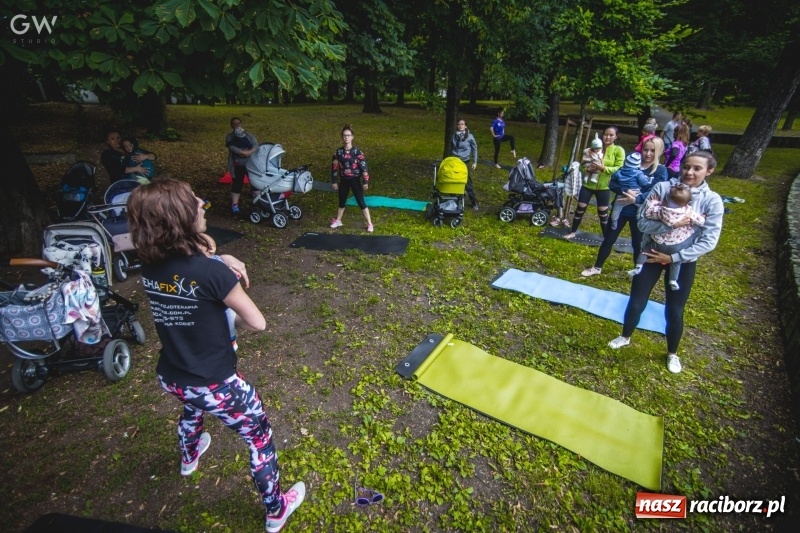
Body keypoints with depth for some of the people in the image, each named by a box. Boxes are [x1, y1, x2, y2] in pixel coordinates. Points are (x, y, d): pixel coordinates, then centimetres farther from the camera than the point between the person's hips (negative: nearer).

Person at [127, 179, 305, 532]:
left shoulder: (149, 266, -9)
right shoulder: (211, 272, -30)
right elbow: (257, 323, -22)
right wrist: (233, 320, 0)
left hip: (169, 378, 7)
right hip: (214, 384, -7)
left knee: (192, 407, 41)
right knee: (259, 437, 16)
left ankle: (189, 458, 72)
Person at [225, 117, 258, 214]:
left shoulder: (249, 135, 9)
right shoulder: (229, 136, 5)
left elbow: (256, 145, -5)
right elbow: (231, 147, -13)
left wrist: (250, 152, -26)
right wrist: (243, 152, -27)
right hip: (237, 165, -2)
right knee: (237, 183, -3)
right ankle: (234, 204, 0)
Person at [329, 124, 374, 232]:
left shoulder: (357, 152, -11)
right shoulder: (338, 152, -2)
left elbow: (364, 167, -10)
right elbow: (334, 168, 5)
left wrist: (366, 182, -10)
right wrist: (334, 181, 6)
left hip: (355, 180, -3)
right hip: (343, 181, 3)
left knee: (361, 202, -2)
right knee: (342, 202, 17)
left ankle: (369, 223, 6)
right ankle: (338, 220, 35)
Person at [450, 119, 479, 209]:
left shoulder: (469, 136, -6)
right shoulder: (454, 135, 2)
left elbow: (474, 149, 1)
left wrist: (475, 162, -2)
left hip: (465, 162, -3)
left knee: (468, 182, -2)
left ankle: (474, 202, 9)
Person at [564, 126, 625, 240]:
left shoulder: (618, 150, -4)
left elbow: (619, 169, -11)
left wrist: (603, 168, -25)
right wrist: (587, 168, -15)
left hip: (603, 187, -2)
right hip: (588, 184, 2)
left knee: (603, 213, 6)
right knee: (580, 209, 5)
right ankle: (573, 232, 21)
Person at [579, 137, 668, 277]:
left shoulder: (660, 171, -4)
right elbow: (612, 183, -6)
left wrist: (636, 199, -33)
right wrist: (625, 191, -24)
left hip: (640, 214, -1)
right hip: (620, 209, 2)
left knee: (638, 244, 12)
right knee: (608, 239, 9)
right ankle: (597, 267, 23)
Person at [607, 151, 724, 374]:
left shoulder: (712, 201, -11)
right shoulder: (662, 188, -13)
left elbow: (709, 241, -13)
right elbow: (643, 223, -17)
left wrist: (673, 257, -18)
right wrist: (671, 224, -32)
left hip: (683, 261, 0)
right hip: (652, 253, 0)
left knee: (674, 311, 10)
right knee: (636, 303, 9)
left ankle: (672, 354, 36)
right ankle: (625, 337, 37)